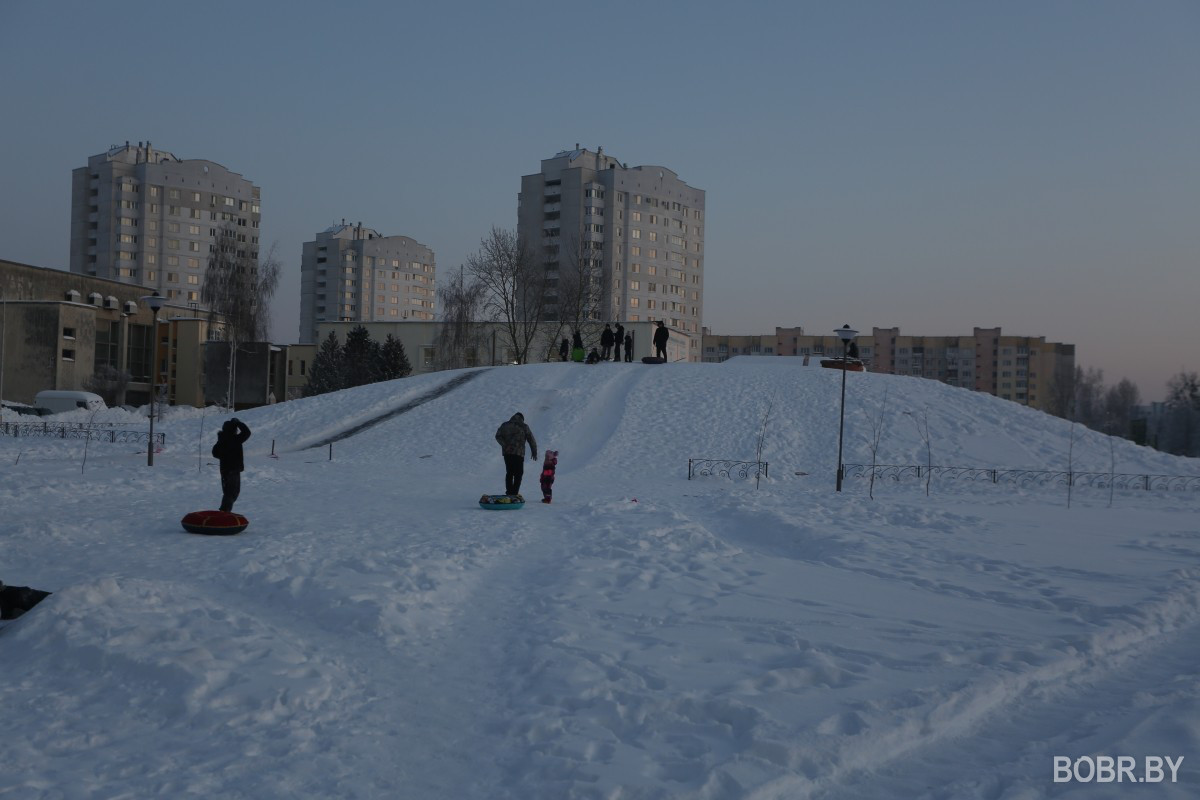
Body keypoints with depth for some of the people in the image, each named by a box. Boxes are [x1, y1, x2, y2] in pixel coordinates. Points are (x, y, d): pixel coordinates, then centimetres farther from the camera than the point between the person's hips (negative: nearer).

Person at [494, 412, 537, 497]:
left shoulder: (505, 425, 12)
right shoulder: (524, 427, 3)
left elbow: (498, 436, 0)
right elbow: (531, 440, 4)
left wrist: (505, 445, -7)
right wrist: (534, 452, 12)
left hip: (507, 452, 3)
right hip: (518, 453, -3)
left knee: (509, 472, 14)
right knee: (518, 473, 4)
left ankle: (509, 492, 10)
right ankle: (514, 493, -6)